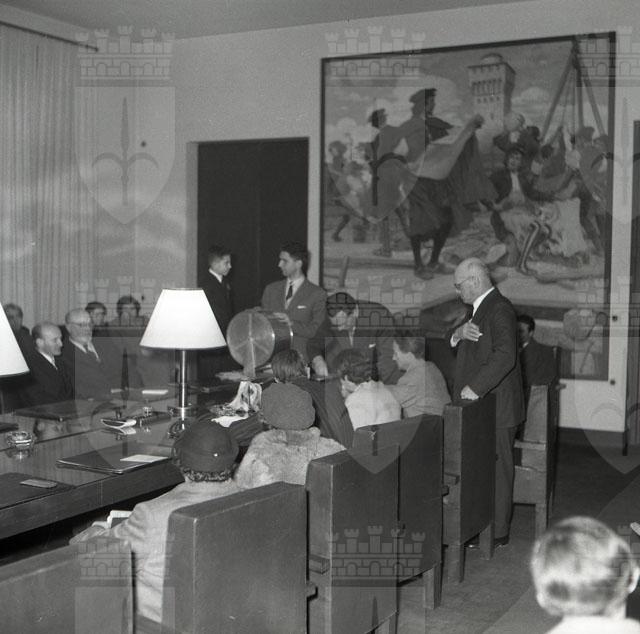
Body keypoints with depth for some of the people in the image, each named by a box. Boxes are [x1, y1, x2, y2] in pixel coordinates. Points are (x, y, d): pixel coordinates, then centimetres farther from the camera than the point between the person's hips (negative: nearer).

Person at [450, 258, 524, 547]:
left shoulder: (499, 309, -15)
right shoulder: (480, 308, 18)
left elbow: (505, 356, -28)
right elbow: (454, 347, 18)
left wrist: (475, 387, -27)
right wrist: (459, 333, -5)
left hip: (496, 406, -9)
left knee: (496, 468, -1)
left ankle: (497, 533, 8)